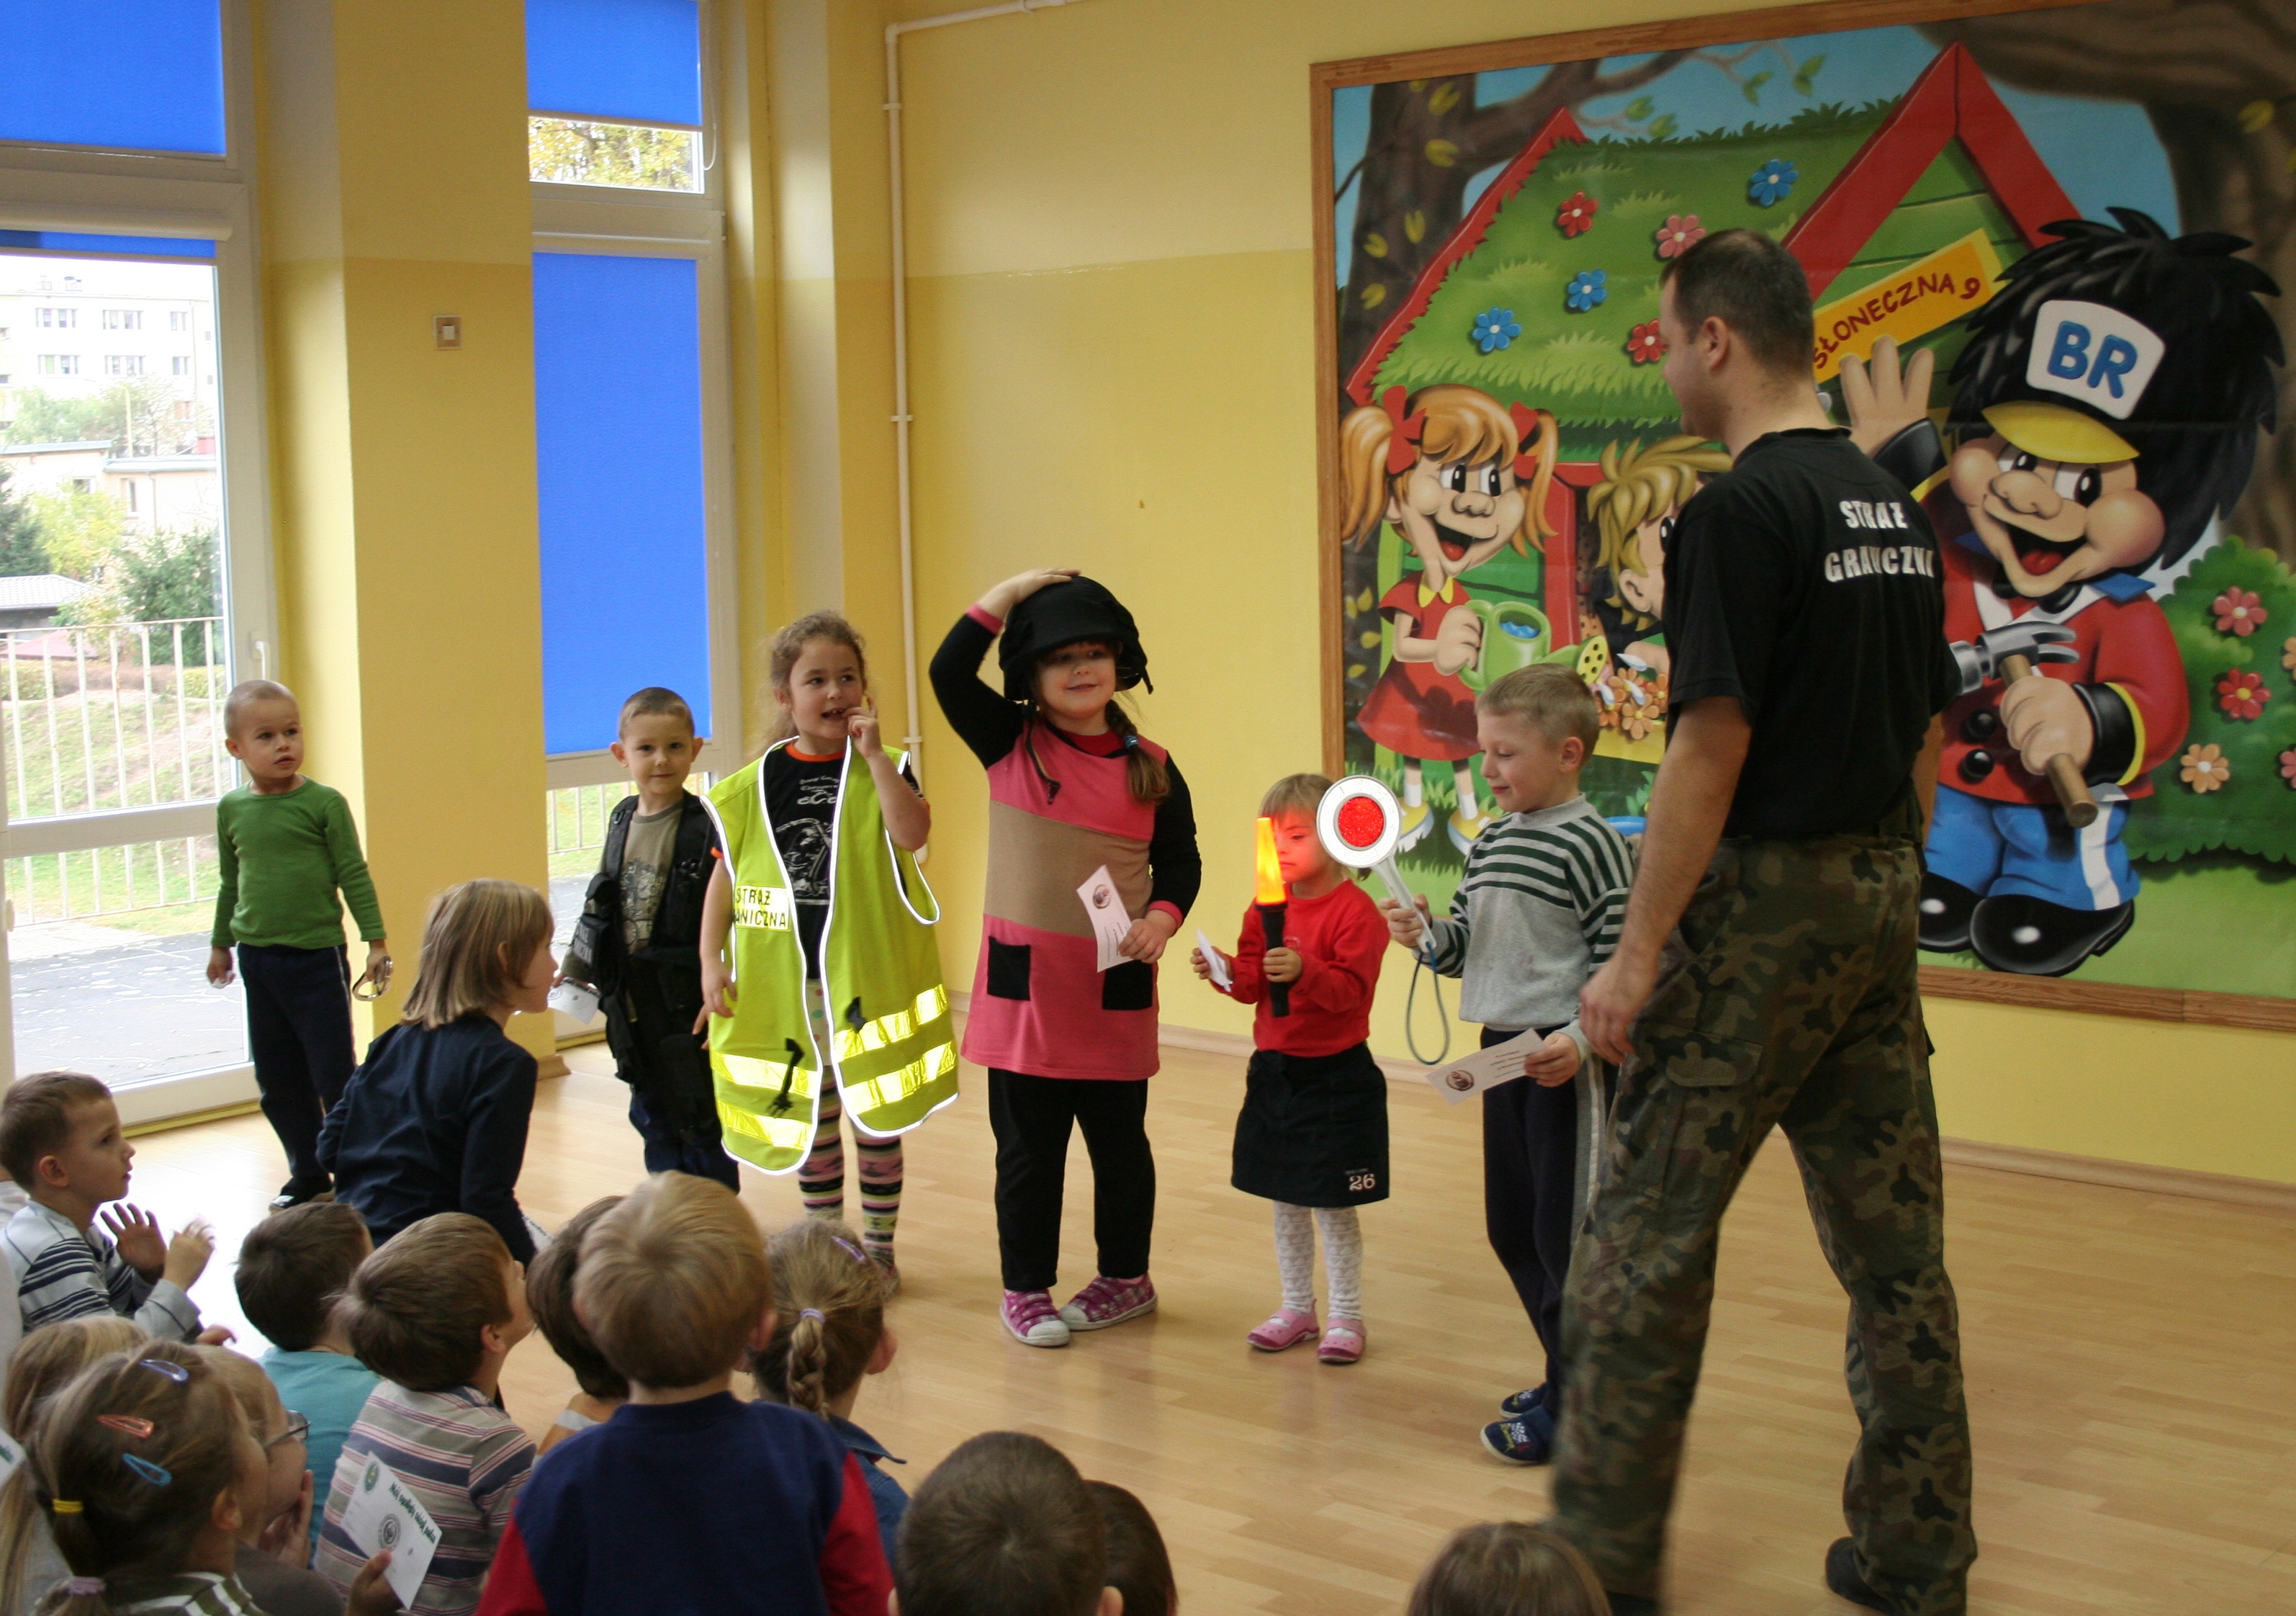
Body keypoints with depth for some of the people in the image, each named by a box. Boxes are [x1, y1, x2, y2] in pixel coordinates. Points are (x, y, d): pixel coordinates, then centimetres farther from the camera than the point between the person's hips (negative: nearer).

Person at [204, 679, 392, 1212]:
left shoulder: (324, 803, -7)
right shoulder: (232, 809, 5)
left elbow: (354, 876, -5)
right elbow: (231, 884, 17)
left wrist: (376, 941, -9)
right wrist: (221, 943, 23)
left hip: (318, 955, -4)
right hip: (257, 958, 5)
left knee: (335, 1072, 0)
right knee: (277, 1078, 11)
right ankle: (307, 1172, 23)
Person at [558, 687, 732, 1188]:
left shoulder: (709, 828, -14)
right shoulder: (621, 821, 8)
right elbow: (599, 908, 18)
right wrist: (574, 971, 23)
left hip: (690, 1001, -7)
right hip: (633, 1003, 7)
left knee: (701, 1123, 2)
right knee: (653, 1118, 15)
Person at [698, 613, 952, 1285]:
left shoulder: (883, 769, -3)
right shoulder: (755, 784, 2)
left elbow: (912, 832, -24)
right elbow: (726, 876, 6)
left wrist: (872, 752, -23)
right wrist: (711, 964, 1)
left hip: (869, 976, -2)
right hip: (785, 984, 2)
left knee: (876, 1119, 8)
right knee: (810, 1122, 12)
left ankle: (878, 1248, 22)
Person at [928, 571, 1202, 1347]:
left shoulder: (1150, 766, 1)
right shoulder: (1010, 744, -1)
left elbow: (1180, 860, 6)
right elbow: (949, 672, -14)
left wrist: (1162, 918, -12)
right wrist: (1008, 593, -15)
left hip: (1117, 986, 1)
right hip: (1023, 981, -1)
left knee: (1120, 1141, 13)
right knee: (1028, 1147, 7)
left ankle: (1126, 1276, 29)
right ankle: (1026, 1289, 20)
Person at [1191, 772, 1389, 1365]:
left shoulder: (1355, 910, -13)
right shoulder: (1266, 907, 7)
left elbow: (1350, 989, -21)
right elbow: (1252, 985, 7)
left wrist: (1304, 972, -36)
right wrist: (1226, 972, -13)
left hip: (1336, 1076, -7)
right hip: (1273, 1071, 7)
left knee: (1332, 1205, 0)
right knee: (1284, 1200, 14)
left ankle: (1347, 1317, 13)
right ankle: (1297, 1308, 27)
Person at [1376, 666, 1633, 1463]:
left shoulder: (1592, 844, -13)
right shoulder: (1490, 844, 11)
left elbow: (1619, 960, -15)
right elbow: (1464, 949, 14)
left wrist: (1579, 1039, -24)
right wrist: (1425, 934, -6)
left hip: (1568, 1060, -9)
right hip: (1503, 1050, 9)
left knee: (1565, 1230, -2)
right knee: (1511, 1226, 15)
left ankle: (1568, 1404, 7)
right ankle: (1569, 1376, 29)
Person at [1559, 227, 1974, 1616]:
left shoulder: (1741, 512, -15)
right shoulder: (1895, 509, 11)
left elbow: (1713, 745, -18)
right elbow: (1928, 734, 15)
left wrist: (1637, 955, -15)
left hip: (1762, 899, -8)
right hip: (1881, 900, 8)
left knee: (1651, 1237, 1)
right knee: (1896, 1241, 12)